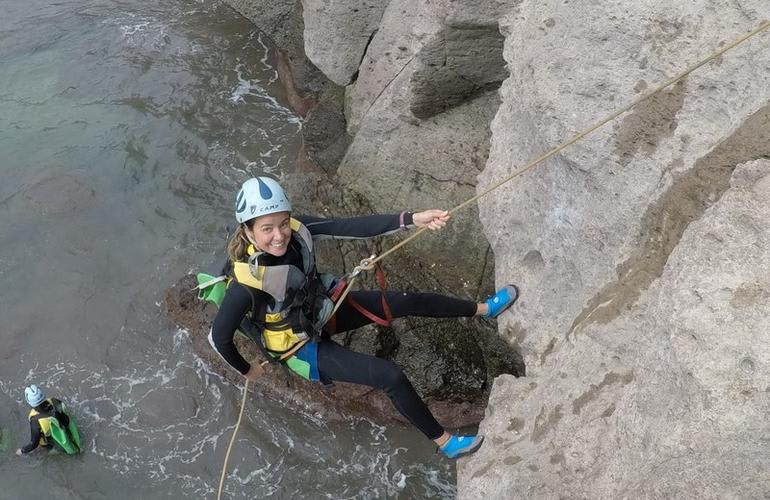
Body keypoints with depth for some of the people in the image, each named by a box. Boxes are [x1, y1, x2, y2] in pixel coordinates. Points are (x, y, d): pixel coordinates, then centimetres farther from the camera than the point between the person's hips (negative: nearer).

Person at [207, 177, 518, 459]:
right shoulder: (247, 283, -38)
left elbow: (350, 227, -27)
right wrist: (245, 370, -7)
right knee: (391, 377, -11)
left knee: (408, 302, 7)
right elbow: (218, 337, -26)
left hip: (322, 309, 6)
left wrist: (412, 220, -36)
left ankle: (484, 309, 33)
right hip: (304, 347, -5)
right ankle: (444, 442, 14)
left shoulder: (294, 229, -24)